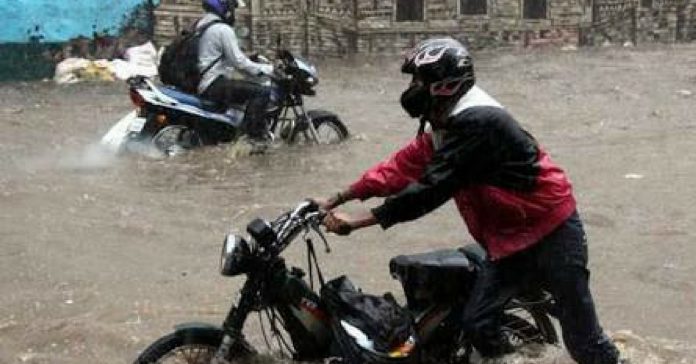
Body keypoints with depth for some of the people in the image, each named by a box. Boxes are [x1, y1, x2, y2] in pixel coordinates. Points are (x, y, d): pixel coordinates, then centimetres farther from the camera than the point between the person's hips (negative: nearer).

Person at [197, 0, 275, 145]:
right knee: (262, 92, -18)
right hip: (214, 85, -11)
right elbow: (239, 62, -17)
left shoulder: (201, 26, 18)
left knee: (254, 86, 24)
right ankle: (254, 137, -21)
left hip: (201, 83, 11)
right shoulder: (223, 29, -13)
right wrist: (269, 69, -10)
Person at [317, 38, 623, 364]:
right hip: (509, 239, 9)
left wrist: (356, 221, -26)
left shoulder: (477, 122, -25)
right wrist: (336, 200, 7)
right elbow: (401, 167, 10)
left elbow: (431, 190, -28)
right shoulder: (448, 126, 7)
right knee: (477, 324, 2)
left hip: (552, 232, -9)